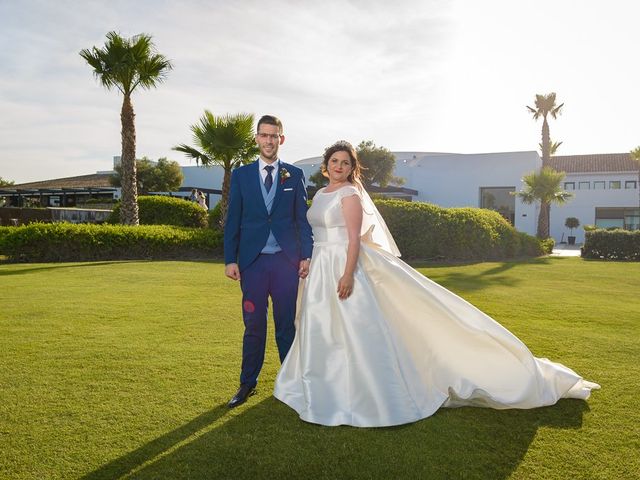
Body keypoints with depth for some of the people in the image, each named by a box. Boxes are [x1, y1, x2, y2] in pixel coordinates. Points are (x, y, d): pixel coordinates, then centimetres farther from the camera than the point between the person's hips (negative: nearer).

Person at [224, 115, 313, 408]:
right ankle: (248, 384, 20)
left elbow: (302, 218, 6)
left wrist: (306, 255, -1)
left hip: (286, 261, 0)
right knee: (253, 325, 6)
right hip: (252, 261, 0)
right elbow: (233, 219, 5)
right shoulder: (241, 175, 7)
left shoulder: (294, 175, 7)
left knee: (286, 324, 8)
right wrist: (230, 259, -1)